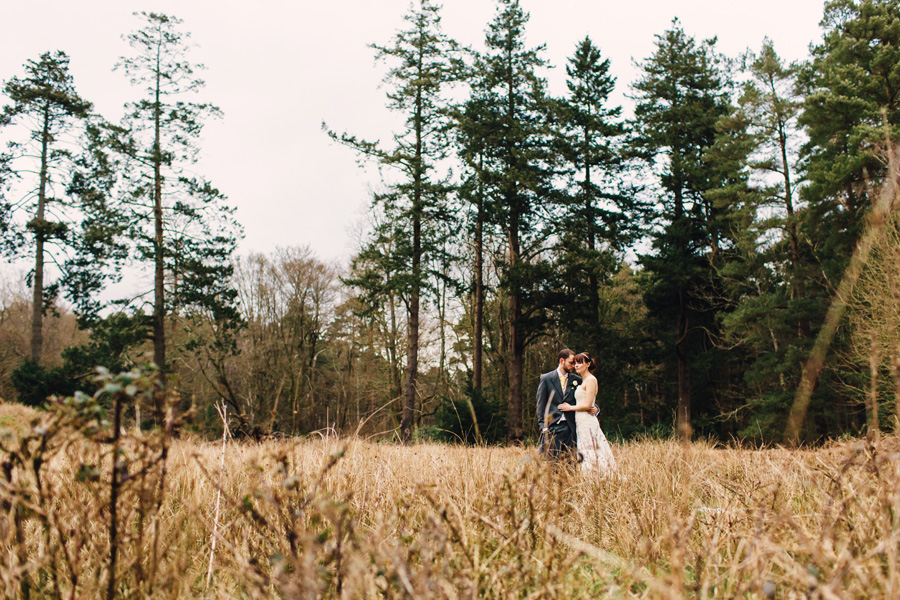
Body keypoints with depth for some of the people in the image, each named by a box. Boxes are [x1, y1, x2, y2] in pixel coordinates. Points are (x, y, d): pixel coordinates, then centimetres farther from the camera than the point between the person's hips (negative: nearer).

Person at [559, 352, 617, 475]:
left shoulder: (591, 379, -8)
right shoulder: (582, 381, 19)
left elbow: (587, 405, -14)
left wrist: (570, 407, -4)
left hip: (587, 422, -9)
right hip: (581, 423, 9)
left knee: (589, 456, -9)